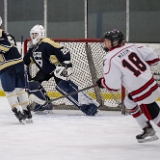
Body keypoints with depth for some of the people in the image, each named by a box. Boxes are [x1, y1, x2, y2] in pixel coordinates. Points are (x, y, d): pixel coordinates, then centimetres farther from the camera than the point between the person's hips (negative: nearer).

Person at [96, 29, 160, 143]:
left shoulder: (110, 60, -16)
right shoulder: (131, 47, 2)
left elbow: (113, 85, -16)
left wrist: (102, 82, 5)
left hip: (143, 93, -8)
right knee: (129, 103, 26)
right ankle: (148, 130, 32)